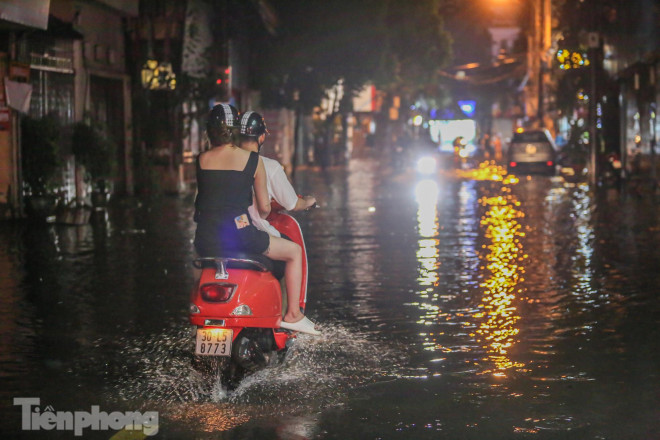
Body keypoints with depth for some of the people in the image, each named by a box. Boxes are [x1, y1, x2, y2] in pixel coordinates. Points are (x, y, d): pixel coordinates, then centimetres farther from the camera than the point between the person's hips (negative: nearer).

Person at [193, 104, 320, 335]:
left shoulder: (201, 160, 7)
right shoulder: (252, 160, -3)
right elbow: (264, 207, 0)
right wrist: (260, 218, 25)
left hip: (205, 240, 4)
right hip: (239, 236, -4)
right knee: (294, 251, 17)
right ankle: (293, 315, 14)